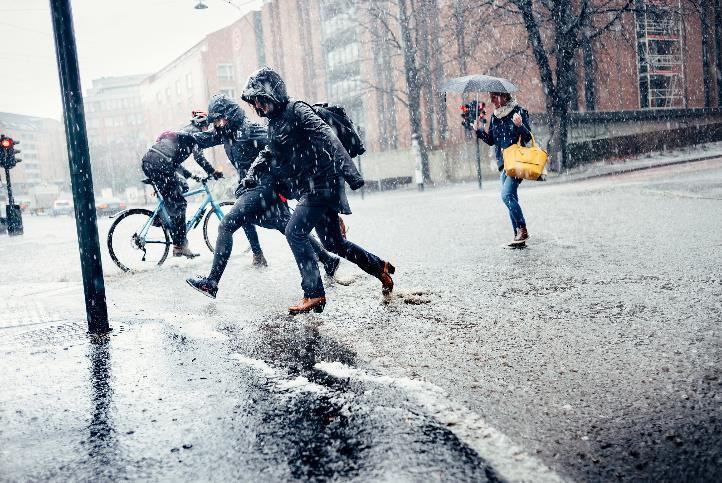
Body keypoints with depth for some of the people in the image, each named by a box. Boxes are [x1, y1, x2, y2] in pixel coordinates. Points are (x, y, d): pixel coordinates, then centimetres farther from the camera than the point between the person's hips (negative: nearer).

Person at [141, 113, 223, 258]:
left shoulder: (182, 131, 32)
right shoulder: (195, 132, 6)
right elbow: (198, 156, -8)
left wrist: (189, 174, 30)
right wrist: (213, 172, -2)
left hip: (148, 162, 9)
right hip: (159, 166, -9)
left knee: (182, 187, 22)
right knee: (178, 204, -5)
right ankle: (180, 246, -3)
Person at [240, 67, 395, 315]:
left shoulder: (296, 110, -11)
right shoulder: (274, 121, 16)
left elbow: (328, 138, -20)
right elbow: (268, 154, 27)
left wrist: (349, 172, -29)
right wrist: (250, 174, 8)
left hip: (322, 184, -9)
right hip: (311, 189, 9)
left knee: (294, 231, -18)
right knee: (334, 243, 13)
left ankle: (314, 294, -14)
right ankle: (381, 268, 29)